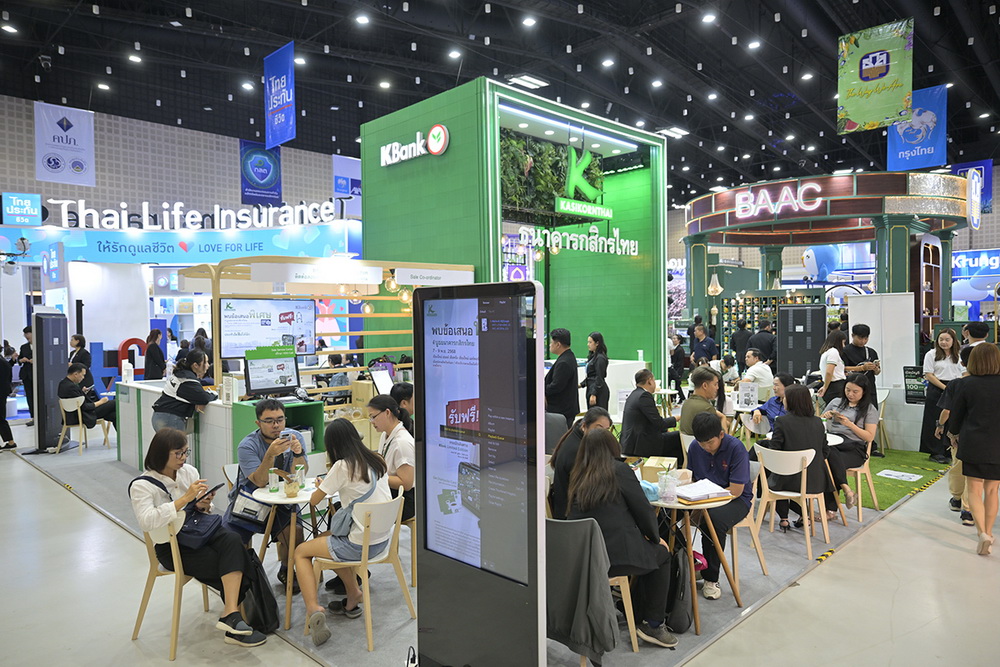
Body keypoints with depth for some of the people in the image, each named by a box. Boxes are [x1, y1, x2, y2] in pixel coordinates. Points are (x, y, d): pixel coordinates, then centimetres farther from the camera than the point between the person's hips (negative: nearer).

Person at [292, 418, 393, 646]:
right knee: (323, 537, 30)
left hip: (361, 544, -7)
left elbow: (314, 500, -5)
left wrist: (320, 486, 16)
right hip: (383, 538, 7)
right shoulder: (377, 461, 4)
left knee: (301, 551, 13)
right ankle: (353, 596, 28)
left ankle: (313, 608, -3)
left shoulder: (343, 466, -16)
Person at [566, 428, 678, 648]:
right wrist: (656, 538, 15)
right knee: (662, 554, 23)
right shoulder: (619, 470, -7)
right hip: (617, 555, -6)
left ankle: (638, 615, 39)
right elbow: (643, 509, -5)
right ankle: (654, 624, 23)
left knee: (647, 550, 30)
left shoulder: (578, 477, 8)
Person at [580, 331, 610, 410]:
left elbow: (599, 378, -18)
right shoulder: (592, 356, 14)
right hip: (591, 389, 10)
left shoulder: (600, 358, -15)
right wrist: (581, 384, 10)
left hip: (598, 391, -10)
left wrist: (593, 394, -20)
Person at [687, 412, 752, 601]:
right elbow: (692, 479, 12)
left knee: (714, 519, -37)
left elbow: (736, 490, -17)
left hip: (736, 499, -4)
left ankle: (711, 579, -17)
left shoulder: (736, 448, -16)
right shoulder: (695, 447, 0)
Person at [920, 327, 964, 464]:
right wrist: (945, 388, -13)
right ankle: (936, 453, 7)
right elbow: (929, 375, -6)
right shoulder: (931, 354, -1)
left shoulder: (959, 356, 12)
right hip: (936, 391, -3)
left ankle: (949, 452, 13)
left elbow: (964, 374, 13)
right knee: (936, 422, 0)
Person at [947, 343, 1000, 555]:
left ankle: (982, 533, -10)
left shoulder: (968, 384, -9)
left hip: (973, 444, -1)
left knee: (974, 491, 6)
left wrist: (953, 432, 20)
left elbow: (956, 412, 1)